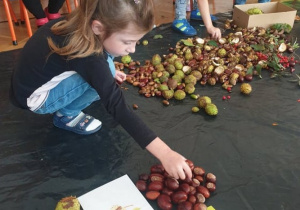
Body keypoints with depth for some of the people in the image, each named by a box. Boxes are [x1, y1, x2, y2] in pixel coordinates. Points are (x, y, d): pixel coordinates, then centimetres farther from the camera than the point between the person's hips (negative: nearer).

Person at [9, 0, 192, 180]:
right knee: (102, 75, -25)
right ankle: (66, 116, -1)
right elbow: (118, 106, -38)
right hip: (33, 96, -8)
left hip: (42, 72, 8)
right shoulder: (90, 58, -35)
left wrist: (107, 72, 13)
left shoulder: (82, 23, -12)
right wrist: (165, 154, -38)